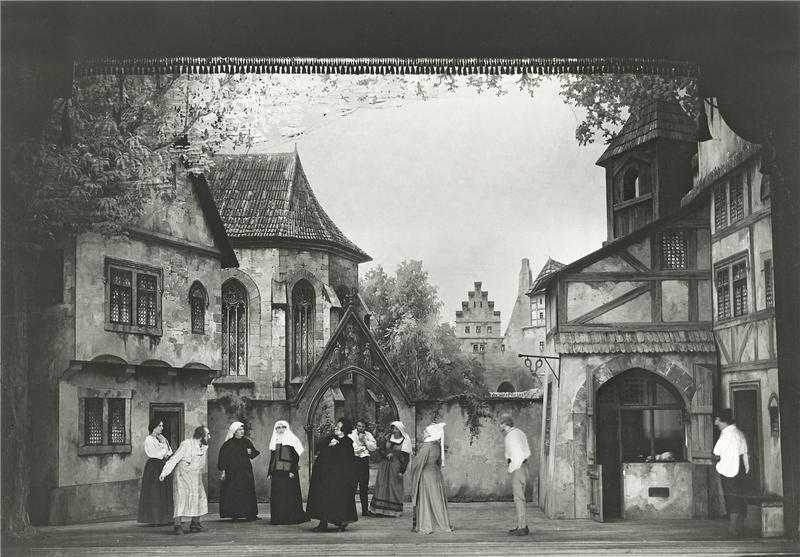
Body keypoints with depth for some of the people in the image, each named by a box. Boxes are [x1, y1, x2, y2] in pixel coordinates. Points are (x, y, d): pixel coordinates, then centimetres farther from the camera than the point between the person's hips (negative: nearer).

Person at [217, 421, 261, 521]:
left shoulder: (246, 442, 8)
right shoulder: (228, 444, -4)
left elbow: (254, 453, 16)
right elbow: (223, 457, -5)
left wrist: (251, 452, -6)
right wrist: (223, 470, -11)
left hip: (245, 471, 4)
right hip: (232, 472, -3)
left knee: (247, 493, -1)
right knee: (233, 494, -5)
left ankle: (249, 514, 0)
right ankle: (234, 515, -1)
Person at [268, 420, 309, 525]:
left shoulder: (292, 440, -1)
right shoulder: (274, 442, 15)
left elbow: (296, 457, -6)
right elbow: (272, 458, 18)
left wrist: (293, 471, -15)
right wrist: (270, 472, 11)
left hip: (288, 472, -5)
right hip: (277, 472, 5)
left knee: (290, 494, -6)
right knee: (276, 495, 2)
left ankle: (290, 517, -3)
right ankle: (278, 517, 5)